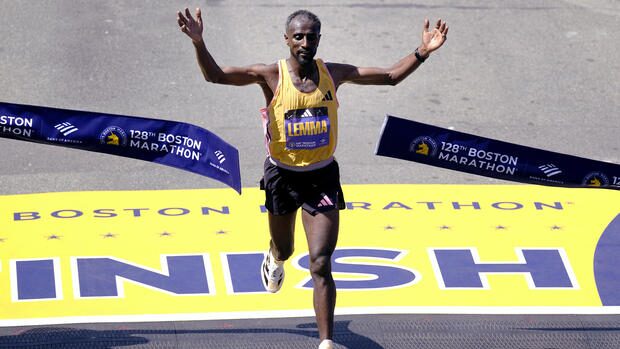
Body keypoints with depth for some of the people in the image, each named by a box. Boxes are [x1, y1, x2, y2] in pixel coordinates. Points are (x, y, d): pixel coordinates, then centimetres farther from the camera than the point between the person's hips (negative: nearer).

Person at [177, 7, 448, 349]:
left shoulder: (333, 73, -5)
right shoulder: (272, 76, -13)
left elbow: (391, 76, 3)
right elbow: (215, 75, -21)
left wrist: (422, 52, -11)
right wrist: (198, 43, -39)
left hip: (322, 176, 0)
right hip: (283, 175, 0)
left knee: (320, 264, -9)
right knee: (284, 249, 24)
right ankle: (275, 258, 64)